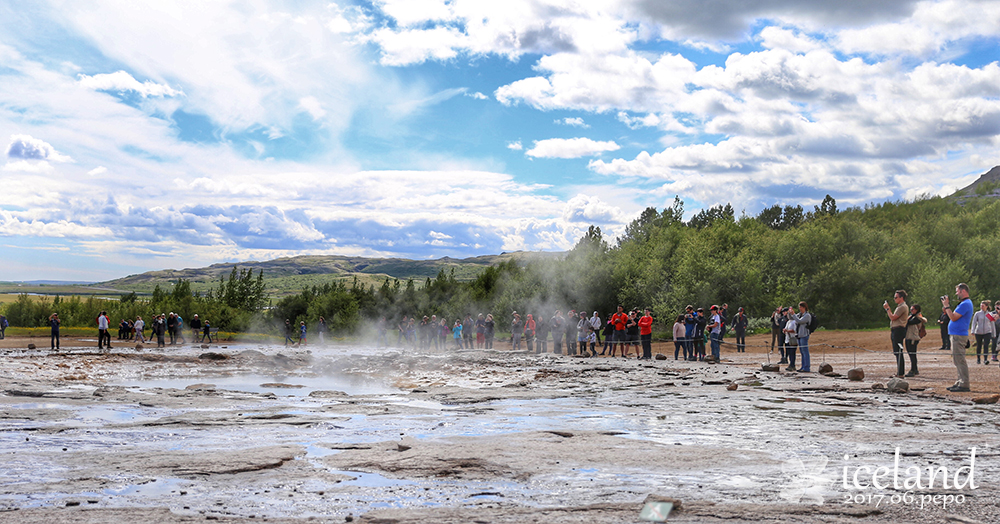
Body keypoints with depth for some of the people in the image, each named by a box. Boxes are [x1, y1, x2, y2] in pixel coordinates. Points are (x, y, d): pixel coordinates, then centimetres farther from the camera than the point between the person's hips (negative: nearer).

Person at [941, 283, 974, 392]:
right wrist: (946, 309, 10)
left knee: (959, 360, -10)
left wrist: (947, 306, -11)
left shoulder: (965, 304, -15)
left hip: (959, 336, -11)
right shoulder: (964, 303, 19)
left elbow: (953, 318, -19)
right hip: (956, 334, 11)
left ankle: (964, 384, -9)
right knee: (957, 360, 14)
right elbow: (954, 317, 20)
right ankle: (960, 382, 19)